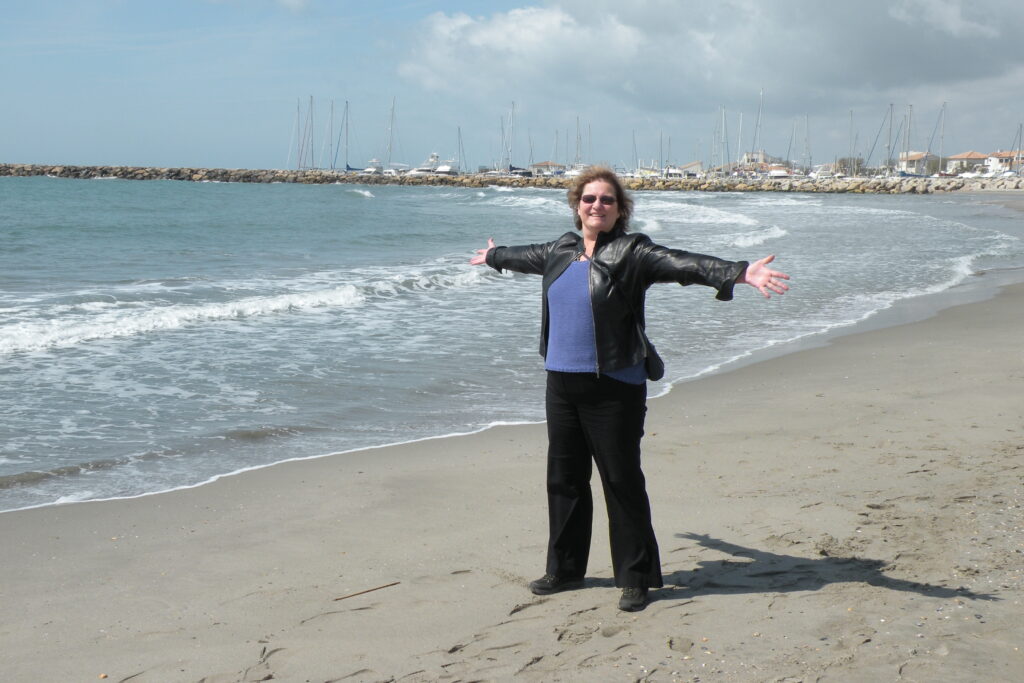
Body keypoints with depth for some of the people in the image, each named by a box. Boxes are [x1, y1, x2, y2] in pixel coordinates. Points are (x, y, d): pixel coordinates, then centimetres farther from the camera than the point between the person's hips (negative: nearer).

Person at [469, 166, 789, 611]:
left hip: (614, 387, -6)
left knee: (622, 481, -2)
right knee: (564, 478, 13)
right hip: (561, 382, 6)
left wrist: (740, 273, -36)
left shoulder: (631, 252, -7)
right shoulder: (560, 252, 12)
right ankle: (565, 569, 28)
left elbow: (681, 264, -21)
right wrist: (493, 256, 52)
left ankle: (636, 578, 10)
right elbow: (525, 257, 33)